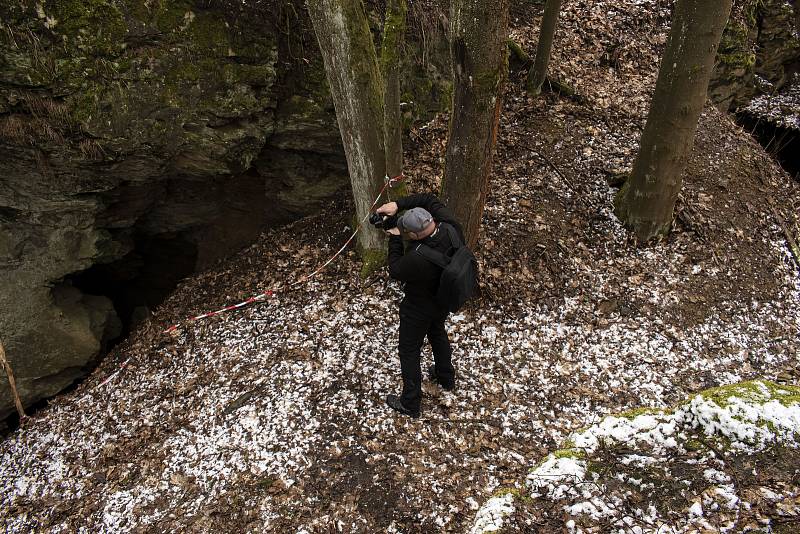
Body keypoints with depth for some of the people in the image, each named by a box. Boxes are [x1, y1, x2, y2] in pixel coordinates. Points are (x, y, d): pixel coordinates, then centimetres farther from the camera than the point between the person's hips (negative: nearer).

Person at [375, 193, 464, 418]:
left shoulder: (417, 259, -43)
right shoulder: (451, 227, -25)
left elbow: (395, 271, -21)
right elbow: (429, 200, -9)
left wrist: (395, 238, -15)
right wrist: (398, 204, -17)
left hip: (419, 309, -7)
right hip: (445, 299, 7)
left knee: (409, 351, 14)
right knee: (438, 334, 33)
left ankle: (410, 404, 31)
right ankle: (446, 378, 56)